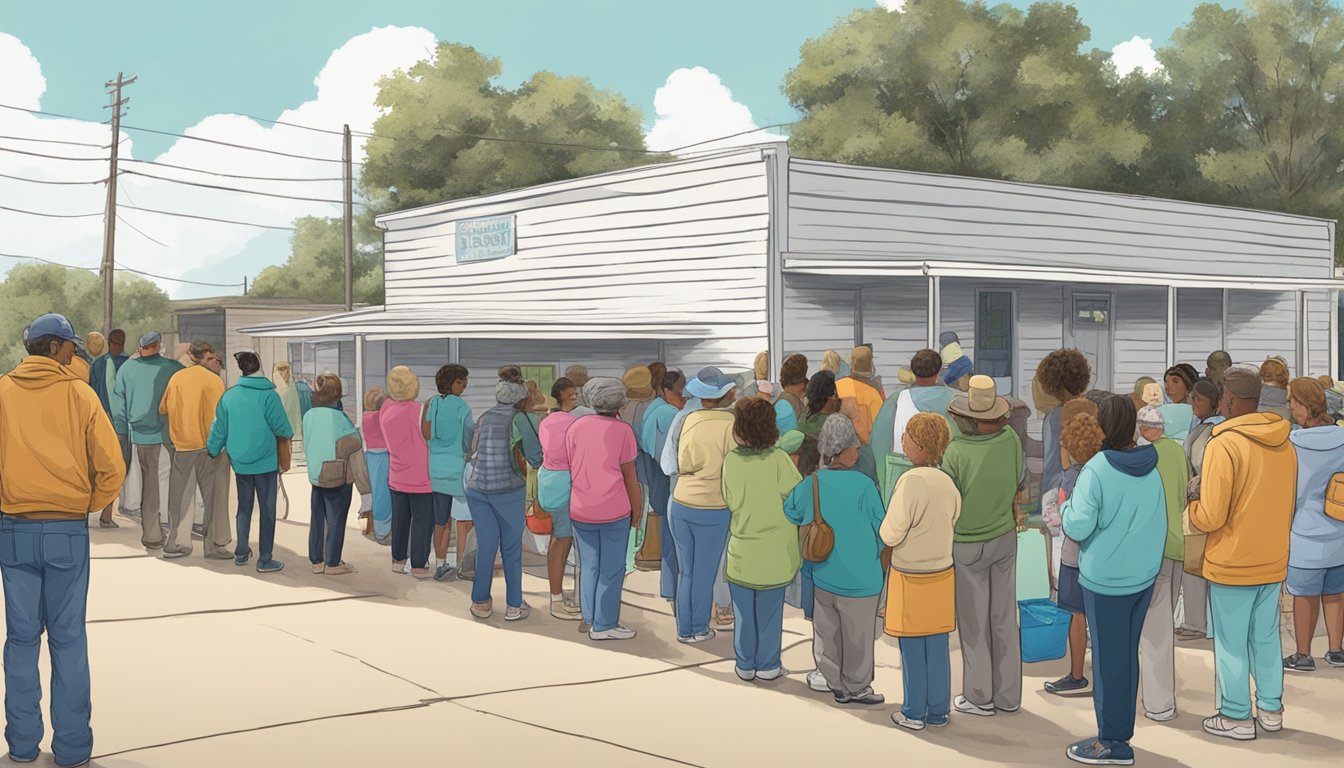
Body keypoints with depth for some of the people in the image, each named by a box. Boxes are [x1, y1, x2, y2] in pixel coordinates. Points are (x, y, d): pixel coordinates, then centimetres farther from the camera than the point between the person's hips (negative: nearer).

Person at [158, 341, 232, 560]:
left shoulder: (176, 377, 6)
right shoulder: (213, 380, -8)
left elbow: (163, 408, 14)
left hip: (181, 445, 4)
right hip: (208, 444, -4)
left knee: (180, 496, 12)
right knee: (214, 496, 4)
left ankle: (176, 543, 14)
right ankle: (214, 545, 5)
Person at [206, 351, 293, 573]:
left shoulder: (229, 395, -2)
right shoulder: (268, 395, -14)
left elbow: (219, 428, 3)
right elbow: (282, 428, -9)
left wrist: (211, 451, 17)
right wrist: (288, 435, 14)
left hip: (240, 462, 4)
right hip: (266, 462, -4)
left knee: (244, 507, 19)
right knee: (267, 509, 5)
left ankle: (241, 553, 24)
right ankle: (265, 560, 8)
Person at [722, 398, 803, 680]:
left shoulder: (730, 461, -10)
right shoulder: (779, 460, -16)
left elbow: (729, 500, 0)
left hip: (741, 550, 2)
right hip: (774, 552, -1)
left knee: (744, 612, 14)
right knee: (769, 611, 12)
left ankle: (745, 665, 23)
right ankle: (767, 665, 20)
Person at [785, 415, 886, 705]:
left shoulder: (809, 485, -8)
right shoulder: (864, 486, -21)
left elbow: (790, 513, 9)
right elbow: (881, 529, -11)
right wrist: (876, 560, 8)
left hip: (823, 577, 5)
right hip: (860, 580, -4)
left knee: (828, 634, 18)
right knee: (857, 637, 12)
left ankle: (836, 684, 30)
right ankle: (856, 688, 26)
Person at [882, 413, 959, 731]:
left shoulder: (910, 481, -22)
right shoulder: (947, 482, -3)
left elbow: (890, 534, -19)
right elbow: (955, 520, 8)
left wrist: (885, 522, 1)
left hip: (910, 576, -5)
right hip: (942, 573, 5)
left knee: (912, 650, 7)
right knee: (938, 647, 13)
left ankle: (914, 713, 16)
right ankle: (938, 711, 22)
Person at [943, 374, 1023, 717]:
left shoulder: (957, 450, -24)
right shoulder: (1011, 439, -12)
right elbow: (1017, 482, 4)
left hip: (968, 545, -4)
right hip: (1005, 537, 4)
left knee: (974, 622, 9)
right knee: (1004, 618, 14)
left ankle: (980, 697, 18)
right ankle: (1008, 694, 23)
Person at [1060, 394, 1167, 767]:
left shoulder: (1096, 470, -19)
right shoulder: (1152, 470, 1)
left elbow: (1078, 527, -21)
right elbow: (1161, 523, 8)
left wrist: (1065, 506, -1)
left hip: (1105, 581, -6)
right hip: (1143, 577, 6)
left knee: (1109, 659, 3)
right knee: (1128, 655, 15)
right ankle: (1119, 733, 25)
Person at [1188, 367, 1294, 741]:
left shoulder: (1224, 444, -20)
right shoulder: (1285, 445, 2)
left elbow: (1210, 518, -20)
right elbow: (1289, 506, 13)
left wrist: (1190, 503, -1)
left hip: (1232, 564, -6)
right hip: (1274, 562, 6)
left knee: (1231, 642, 5)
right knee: (1266, 637, 17)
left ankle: (1236, 717, 13)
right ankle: (1271, 709, 26)